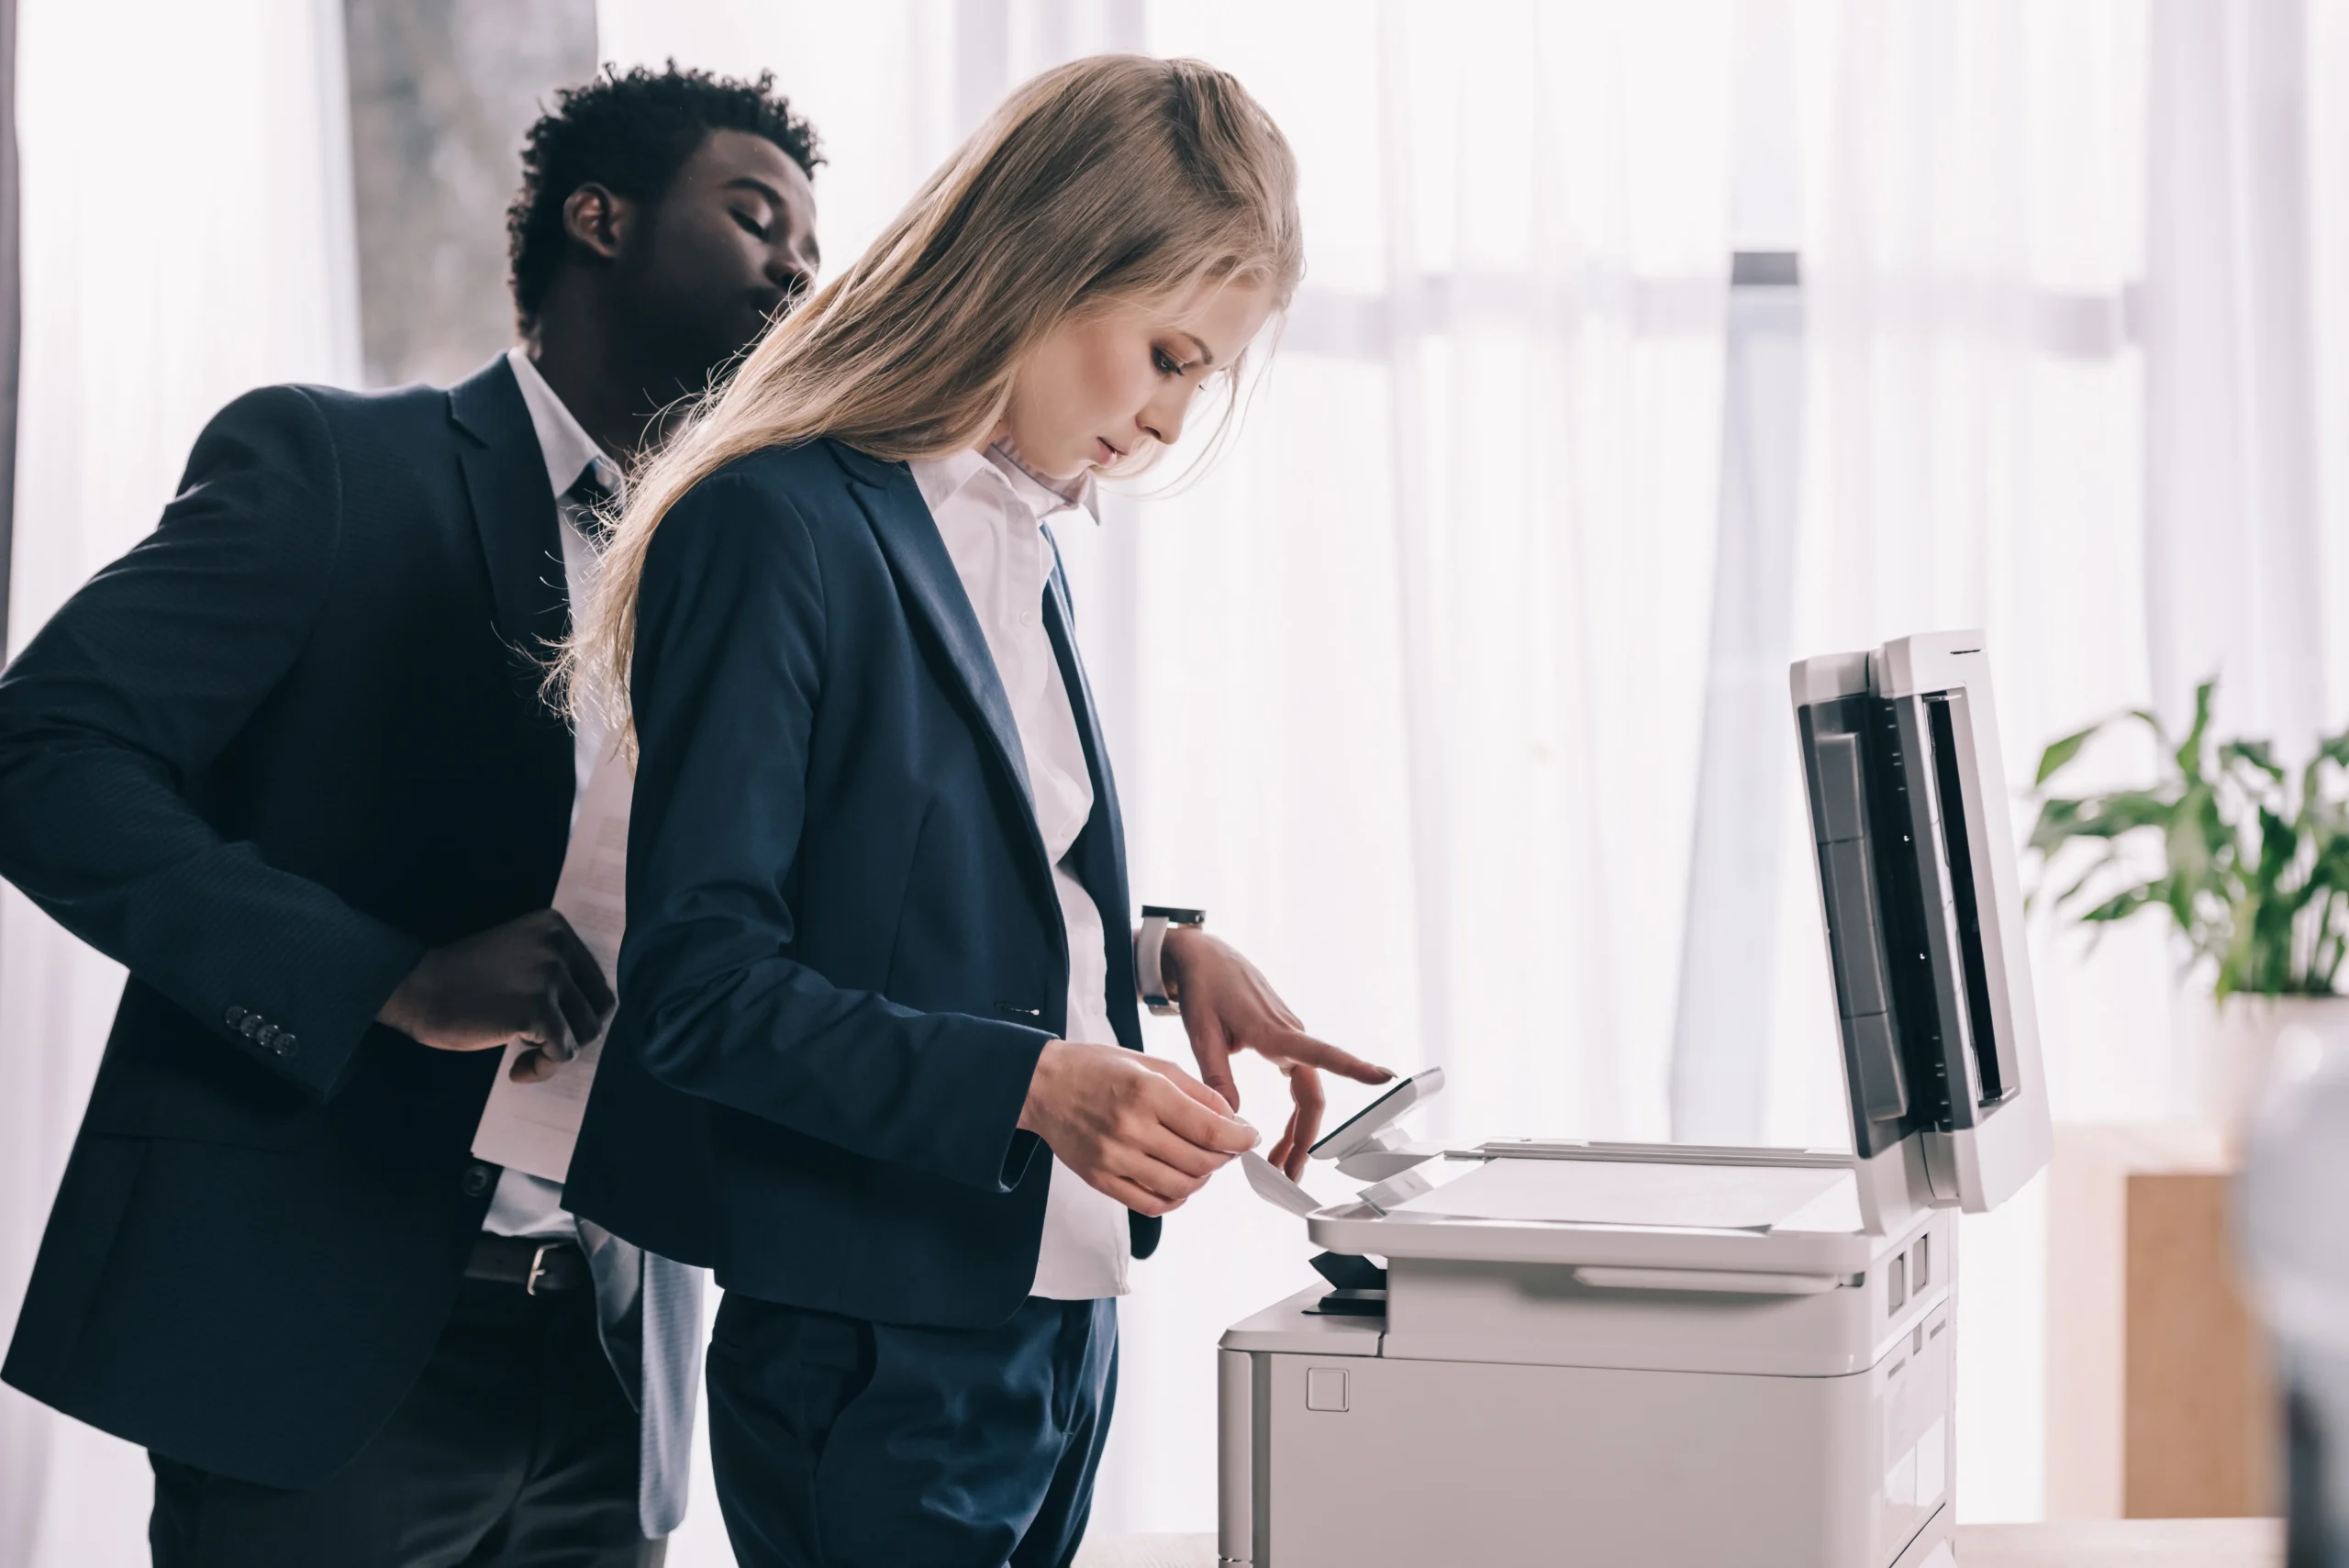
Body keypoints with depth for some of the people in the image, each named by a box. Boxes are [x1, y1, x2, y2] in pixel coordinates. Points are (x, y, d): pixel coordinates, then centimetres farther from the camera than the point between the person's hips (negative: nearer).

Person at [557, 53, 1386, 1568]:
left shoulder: (1018, 544, 12)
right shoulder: (779, 529, -14)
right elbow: (700, 984, -18)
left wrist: (1163, 953, 2)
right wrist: (1030, 1084, -26)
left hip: (1056, 1315, 8)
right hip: (878, 1351, -8)